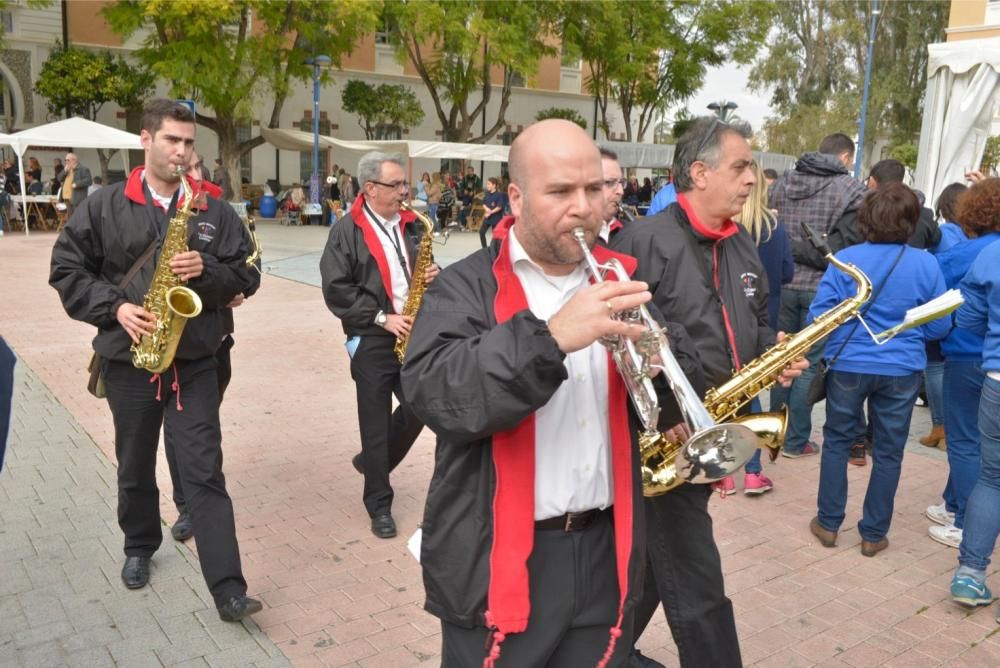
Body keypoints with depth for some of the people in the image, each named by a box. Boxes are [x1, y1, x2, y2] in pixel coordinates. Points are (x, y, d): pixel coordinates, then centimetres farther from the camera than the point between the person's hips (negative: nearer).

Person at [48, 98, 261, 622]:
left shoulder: (213, 210, 2)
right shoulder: (103, 206, 0)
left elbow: (242, 275, 4)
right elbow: (66, 270, 3)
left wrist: (207, 271, -17)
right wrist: (114, 307, -12)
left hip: (195, 362, -1)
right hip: (129, 358, 1)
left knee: (204, 473, -3)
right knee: (135, 466, 17)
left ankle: (228, 589, -3)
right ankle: (139, 547, 43)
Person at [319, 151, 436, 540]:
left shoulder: (412, 226, 9)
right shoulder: (347, 231, -7)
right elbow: (336, 289, -12)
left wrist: (432, 276, -2)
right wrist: (381, 317, -16)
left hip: (413, 334, 5)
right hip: (372, 339, -5)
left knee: (418, 409, 4)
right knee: (376, 423, 4)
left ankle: (372, 462, 31)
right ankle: (379, 504, 19)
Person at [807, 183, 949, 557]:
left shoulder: (845, 258, -11)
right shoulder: (926, 265, -8)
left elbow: (818, 315, -10)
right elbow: (939, 327, -2)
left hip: (848, 365, 0)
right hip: (901, 370, 1)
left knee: (837, 442, 16)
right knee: (888, 452, 12)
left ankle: (828, 524, 22)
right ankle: (874, 534, 21)